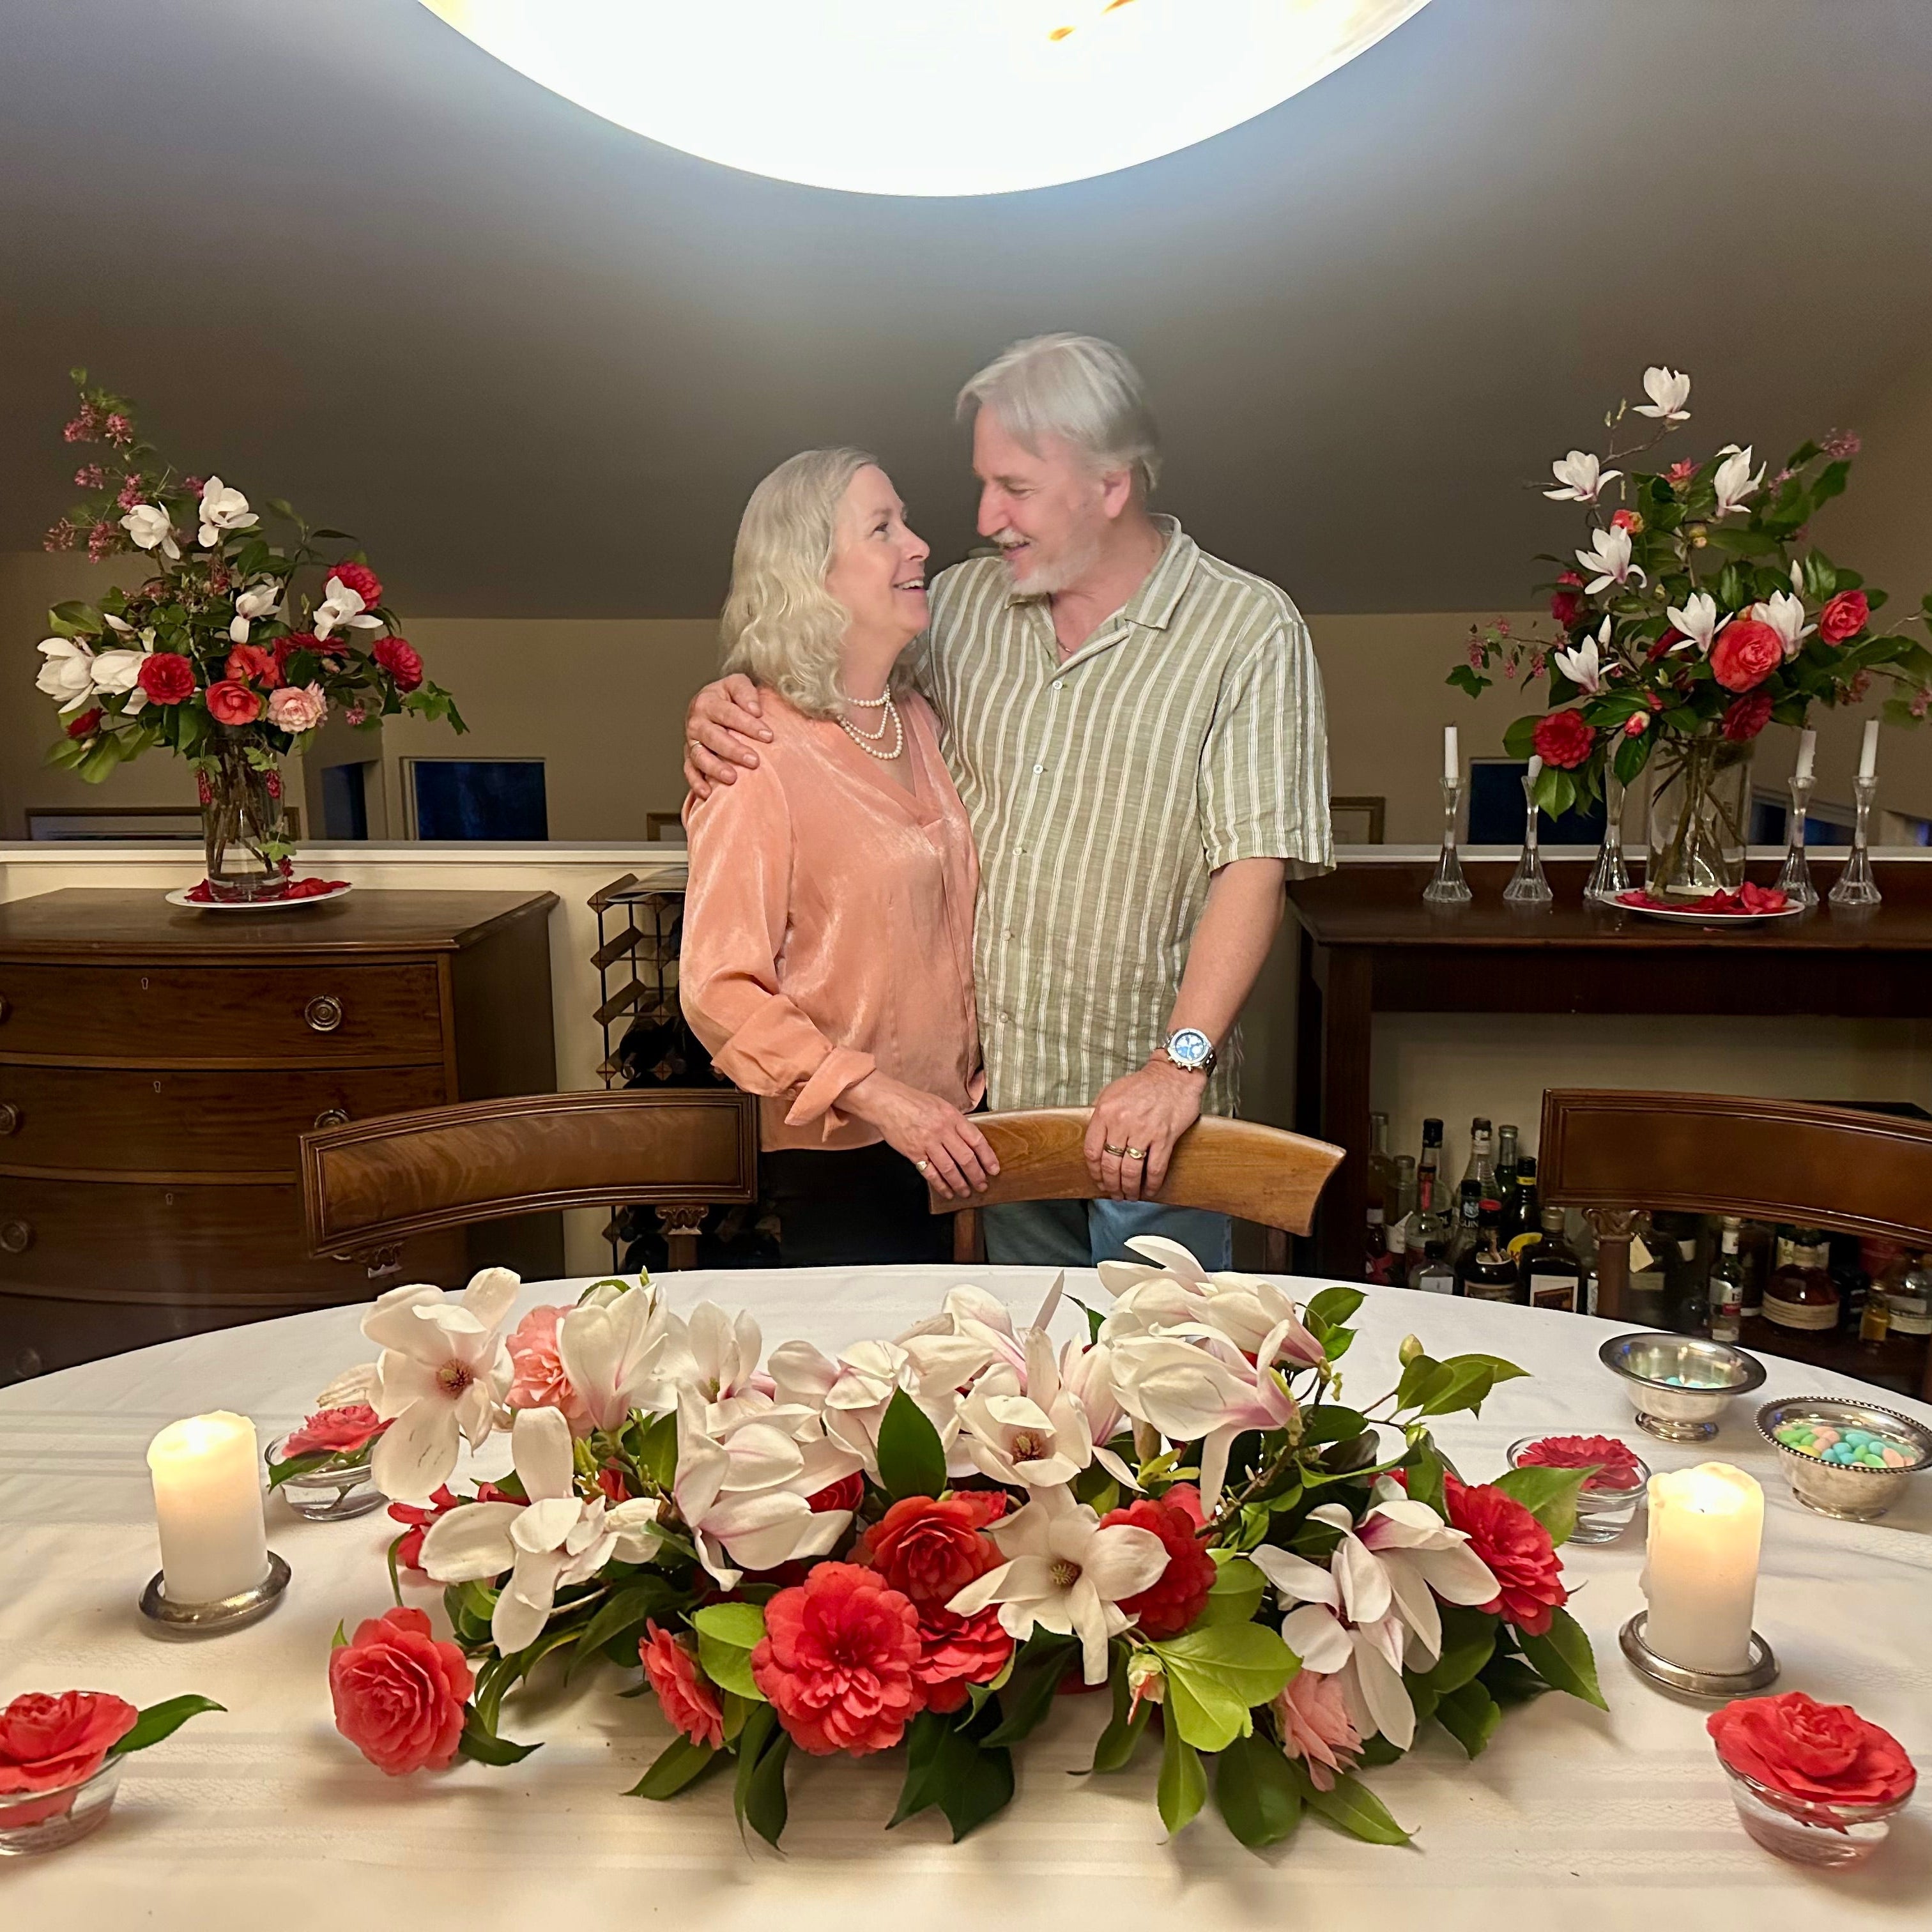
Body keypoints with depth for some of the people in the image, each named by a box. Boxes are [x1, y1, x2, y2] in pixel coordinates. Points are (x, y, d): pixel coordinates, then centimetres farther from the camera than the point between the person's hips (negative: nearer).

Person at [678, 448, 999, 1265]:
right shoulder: (760, 756, -16)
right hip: (841, 1163, -7)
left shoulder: (916, 721, 8)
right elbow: (719, 990, -19)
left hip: (945, 1137, 7)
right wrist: (883, 1099, -25)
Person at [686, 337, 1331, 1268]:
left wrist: (1181, 1059, -27)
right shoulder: (965, 602, 6)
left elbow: (1254, 865, -17)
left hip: (1143, 1110, -4)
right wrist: (720, 710, -7)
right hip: (989, 1093, 5)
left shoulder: (1250, 629, -9)